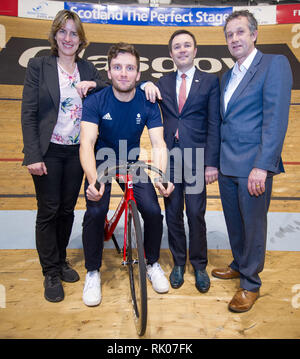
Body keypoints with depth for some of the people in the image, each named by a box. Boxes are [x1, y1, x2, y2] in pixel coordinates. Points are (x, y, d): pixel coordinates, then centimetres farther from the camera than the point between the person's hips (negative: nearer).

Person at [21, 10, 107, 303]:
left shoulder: (88, 70, 9)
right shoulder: (38, 66, -1)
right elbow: (28, 113, -6)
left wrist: (94, 86, -13)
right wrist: (33, 155, -12)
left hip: (77, 151, 3)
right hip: (48, 151, -3)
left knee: (67, 210, 12)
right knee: (48, 212, 3)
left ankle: (61, 261, 31)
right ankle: (51, 273, 19)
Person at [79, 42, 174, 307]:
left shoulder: (148, 104, -12)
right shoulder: (95, 102, -16)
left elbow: (158, 144, -18)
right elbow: (87, 143, -26)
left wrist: (162, 176, -37)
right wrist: (93, 180, -44)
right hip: (102, 162, -1)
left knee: (153, 212, -17)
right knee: (95, 212, -24)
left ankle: (153, 264, 12)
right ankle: (93, 272, 1)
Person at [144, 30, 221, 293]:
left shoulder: (210, 81, 3)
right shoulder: (163, 83, 13)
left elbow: (214, 125, -3)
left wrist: (212, 163, -9)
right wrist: (147, 86, -9)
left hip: (196, 160, -3)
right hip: (169, 159, 3)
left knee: (196, 215, 4)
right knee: (173, 214, 11)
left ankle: (199, 266, 24)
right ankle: (179, 263, 29)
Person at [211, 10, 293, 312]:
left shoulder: (275, 64, -5)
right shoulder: (227, 77, 17)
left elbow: (276, 118, -15)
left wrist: (262, 166, -21)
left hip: (253, 165, -6)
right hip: (227, 165, 7)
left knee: (253, 225, 5)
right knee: (233, 221, 17)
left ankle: (251, 284, 23)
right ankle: (239, 265, 39)